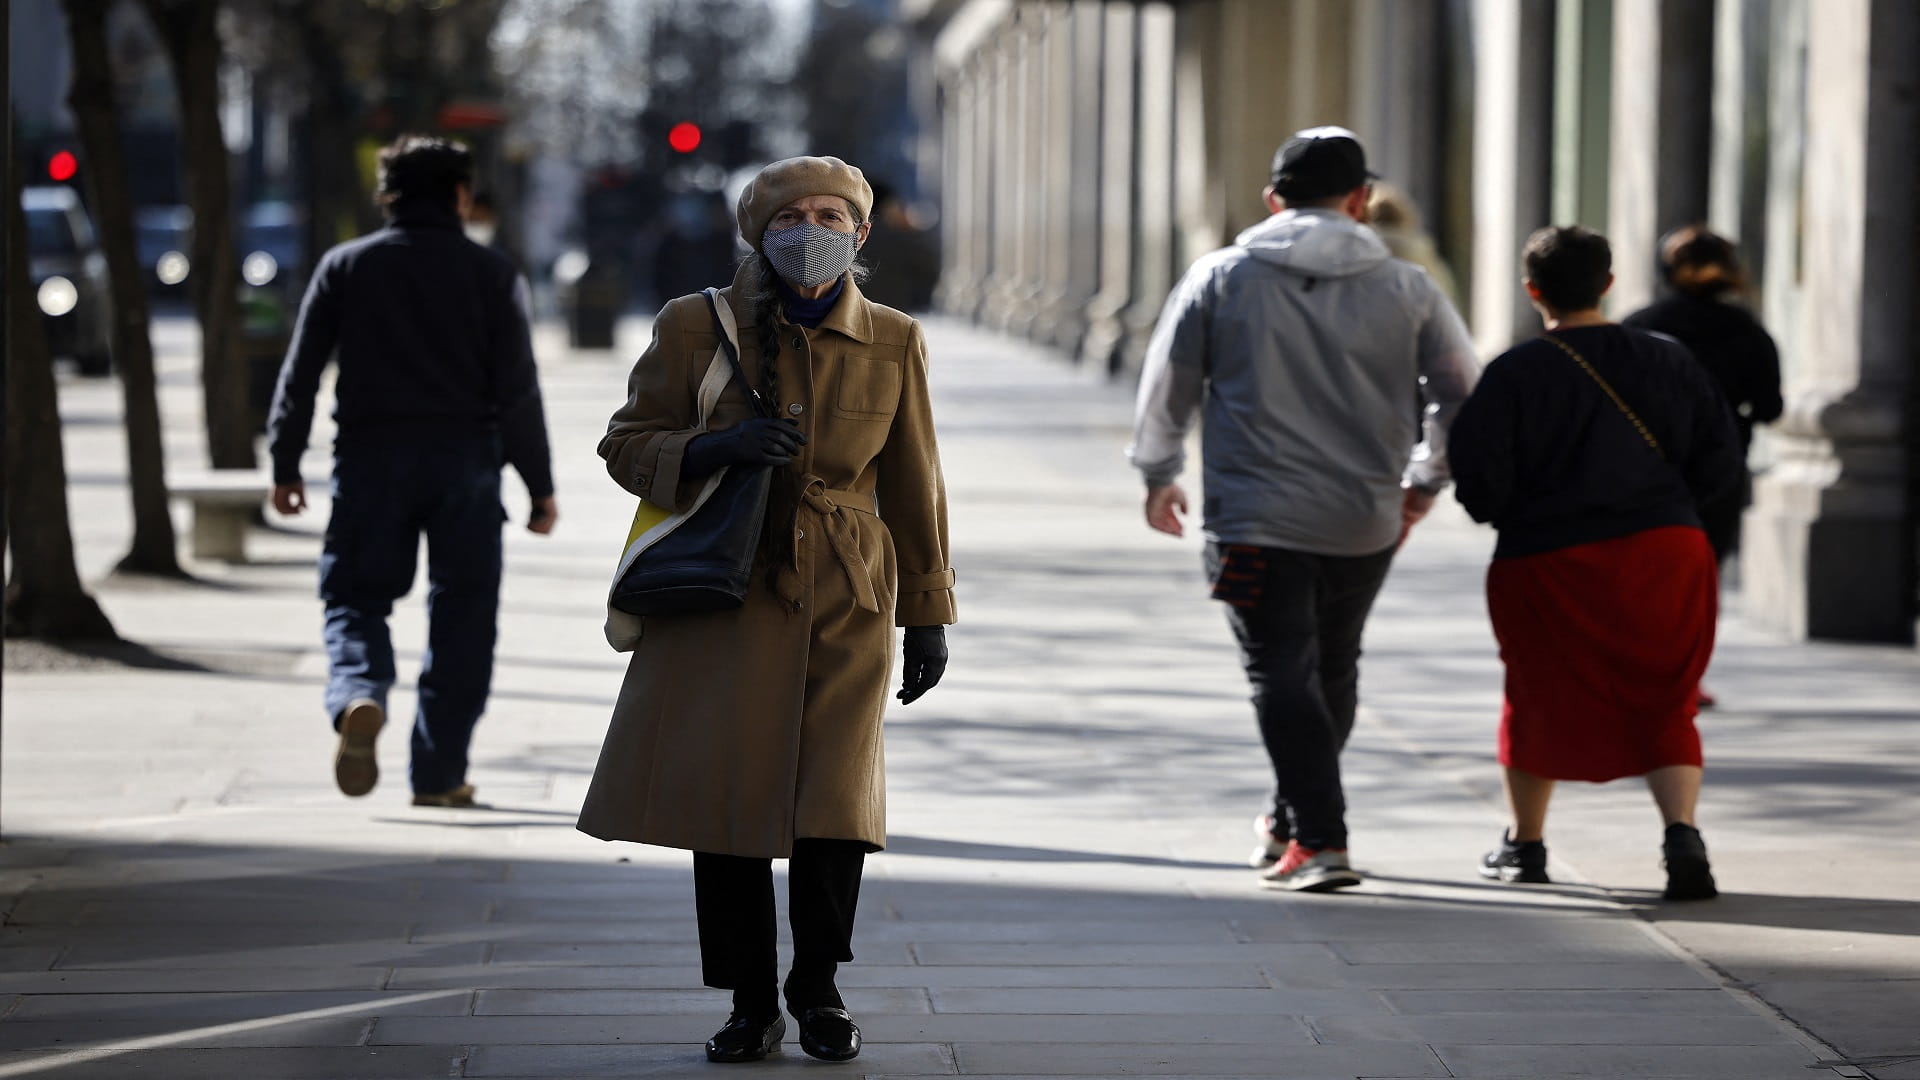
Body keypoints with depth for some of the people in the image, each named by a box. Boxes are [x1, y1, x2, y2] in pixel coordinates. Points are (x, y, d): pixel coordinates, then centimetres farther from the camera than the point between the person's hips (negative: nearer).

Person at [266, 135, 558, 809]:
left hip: (370, 461, 1)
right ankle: (438, 774, 7)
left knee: (355, 597, 7)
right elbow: (518, 388, -1)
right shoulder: (491, 274, 3)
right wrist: (540, 486, 3)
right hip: (465, 461, 0)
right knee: (461, 615, 8)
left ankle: (358, 698, -25)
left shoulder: (345, 266, 6)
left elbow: (300, 373, 2)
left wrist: (285, 463, 9)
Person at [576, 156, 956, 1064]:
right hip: (726, 593, 0)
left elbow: (914, 488, 11)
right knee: (728, 793, -2)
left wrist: (927, 615, 12)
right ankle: (750, 1003, 13)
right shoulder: (695, 327, 0)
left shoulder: (893, 343, 5)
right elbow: (628, 445, 3)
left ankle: (817, 986, 14)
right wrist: (720, 445, -16)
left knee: (837, 796, -9)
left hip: (846, 600, 0)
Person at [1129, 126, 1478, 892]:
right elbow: (1462, 391, 8)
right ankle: (1292, 821, 33)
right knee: (1333, 670, 19)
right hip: (1366, 520, 3)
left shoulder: (1221, 278, -1)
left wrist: (1158, 472, 21)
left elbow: (1168, 383, 5)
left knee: (1283, 672, -3)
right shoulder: (1406, 289, 2)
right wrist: (1424, 481, 23)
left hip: (1257, 519, -3)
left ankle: (1319, 839, -17)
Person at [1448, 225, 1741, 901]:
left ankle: (1525, 845, 30)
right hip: (1666, 554, 2)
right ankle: (1682, 834, -13)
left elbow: (1480, 484, -11)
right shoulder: (1668, 362, 3)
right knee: (1665, 706, 9)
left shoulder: (1515, 374, -9)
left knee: (1540, 699, 17)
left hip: (1548, 565, -2)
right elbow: (1719, 461, 6)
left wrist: (1502, 514, 11)